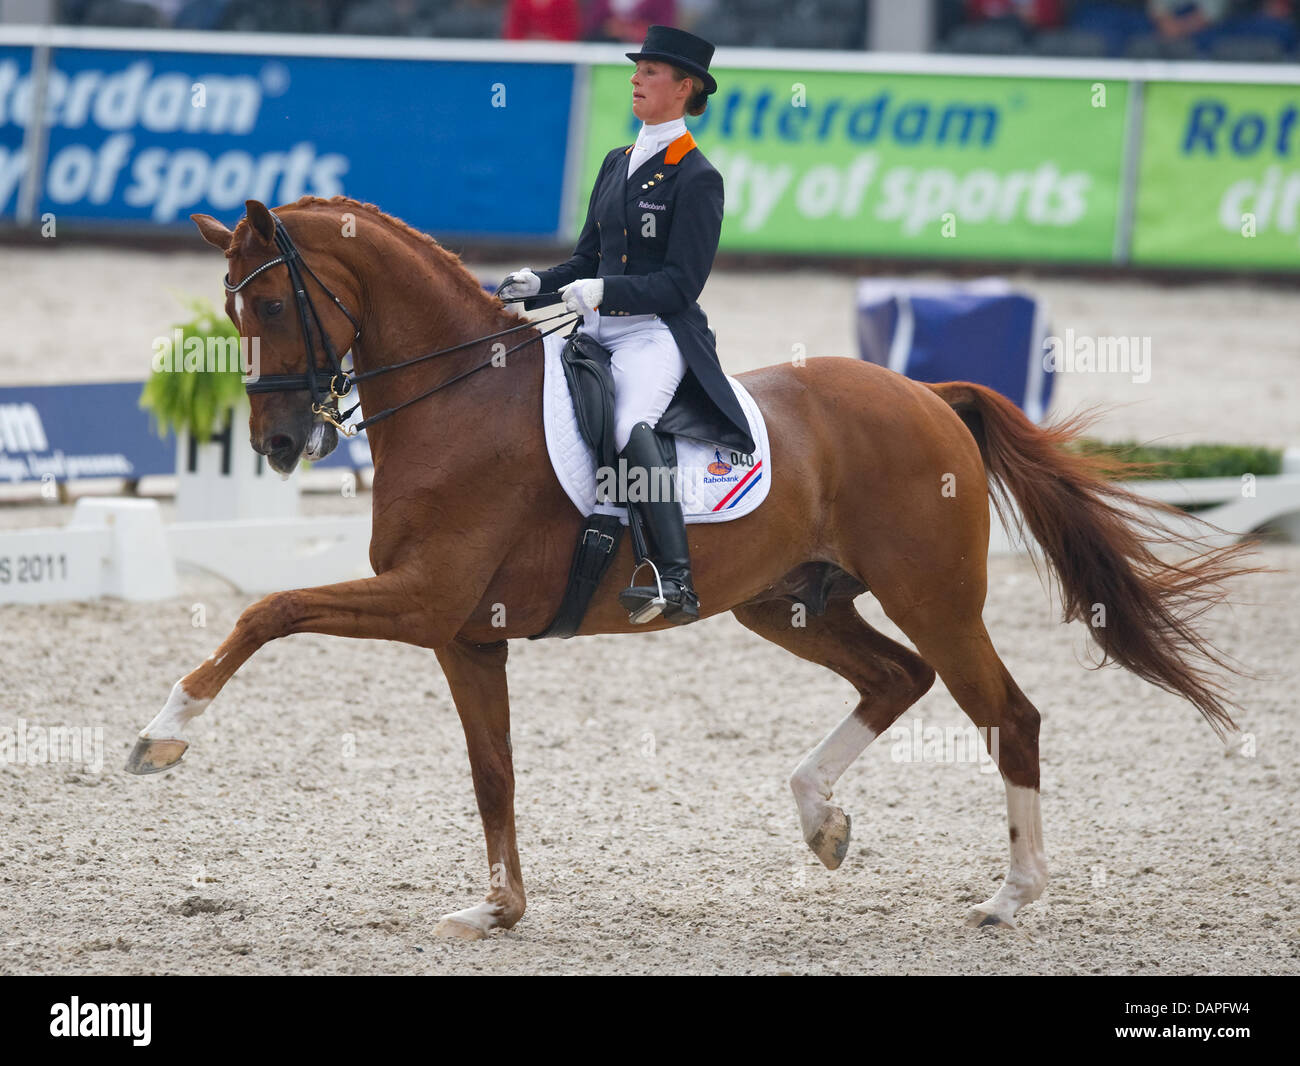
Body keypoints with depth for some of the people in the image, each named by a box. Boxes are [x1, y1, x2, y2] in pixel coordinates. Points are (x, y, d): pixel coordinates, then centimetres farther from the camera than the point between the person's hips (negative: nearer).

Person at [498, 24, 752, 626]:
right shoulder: (618, 163, 18)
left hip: (657, 335, -9)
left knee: (629, 425, -35)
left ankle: (675, 581, -42)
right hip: (599, 331, 9)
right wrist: (537, 286, 3)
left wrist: (604, 290, -24)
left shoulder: (696, 178, -6)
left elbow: (680, 285, -12)